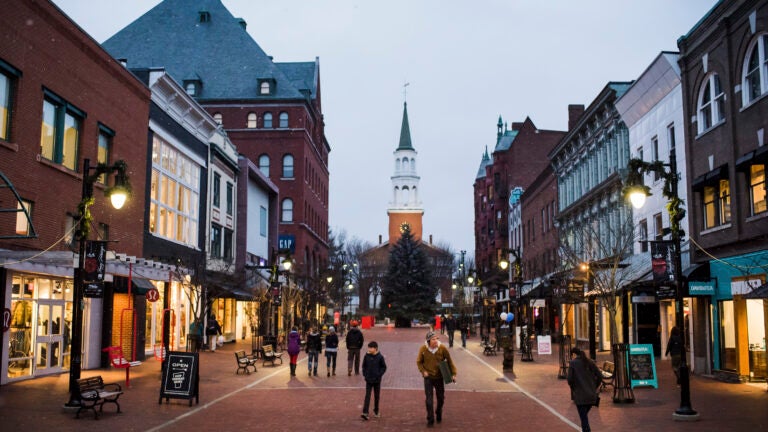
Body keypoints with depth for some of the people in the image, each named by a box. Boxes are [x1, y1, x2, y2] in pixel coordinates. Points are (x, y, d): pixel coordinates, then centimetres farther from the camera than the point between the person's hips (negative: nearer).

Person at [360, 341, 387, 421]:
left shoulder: (380, 357, -8)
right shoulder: (366, 356, -2)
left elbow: (384, 367, -1)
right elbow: (364, 366, 10)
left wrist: (379, 375, -10)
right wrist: (365, 374, 0)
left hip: (377, 380, -1)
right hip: (368, 380, 1)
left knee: (376, 396, 11)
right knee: (367, 396, -6)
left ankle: (376, 411, 27)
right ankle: (365, 413, -11)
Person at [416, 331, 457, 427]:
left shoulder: (442, 349, -13)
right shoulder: (423, 349, -12)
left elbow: (449, 361, -4)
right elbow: (419, 362, 2)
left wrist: (453, 373, -8)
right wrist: (423, 371, -11)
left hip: (439, 377, 1)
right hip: (428, 377, -1)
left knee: (441, 398, 15)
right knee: (429, 400, -4)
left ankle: (439, 415, 41)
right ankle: (430, 420, 8)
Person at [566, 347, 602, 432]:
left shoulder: (573, 363, -6)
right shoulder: (590, 362, 8)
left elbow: (570, 379, -13)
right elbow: (600, 376, 5)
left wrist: (573, 388, 5)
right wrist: (594, 388, 12)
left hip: (580, 395, -5)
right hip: (592, 395, 5)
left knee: (583, 417, 2)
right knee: (584, 415, 23)